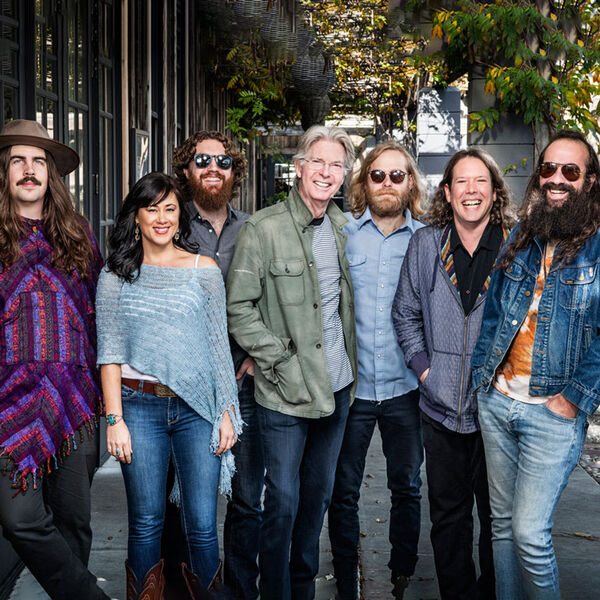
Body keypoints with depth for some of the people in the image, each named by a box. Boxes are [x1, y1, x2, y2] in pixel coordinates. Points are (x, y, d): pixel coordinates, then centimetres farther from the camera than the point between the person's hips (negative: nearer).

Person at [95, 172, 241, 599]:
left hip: (197, 407, 0)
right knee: (146, 523, 6)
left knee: (202, 524, 0)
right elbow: (110, 353, 3)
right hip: (139, 406, 0)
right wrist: (114, 419, -4)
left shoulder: (204, 270, 6)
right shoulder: (116, 275, 6)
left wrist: (227, 413, 2)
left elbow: (219, 346, 7)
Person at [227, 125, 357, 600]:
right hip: (286, 392, -6)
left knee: (319, 494, 17)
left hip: (337, 385, 6)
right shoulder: (264, 228, -10)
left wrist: (348, 364, 10)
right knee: (283, 499, 1)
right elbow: (240, 308, -10)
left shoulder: (343, 226, 8)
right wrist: (280, 362, -14)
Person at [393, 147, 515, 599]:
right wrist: (423, 366, 2)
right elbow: (406, 313, 11)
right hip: (442, 405, 2)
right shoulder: (425, 244, 2)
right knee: (448, 514, 14)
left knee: (497, 515, 10)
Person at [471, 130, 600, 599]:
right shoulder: (520, 240, 10)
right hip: (497, 402, 5)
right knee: (502, 522, 14)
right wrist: (483, 374, 7)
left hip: (553, 411, -5)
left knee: (530, 533, -7)